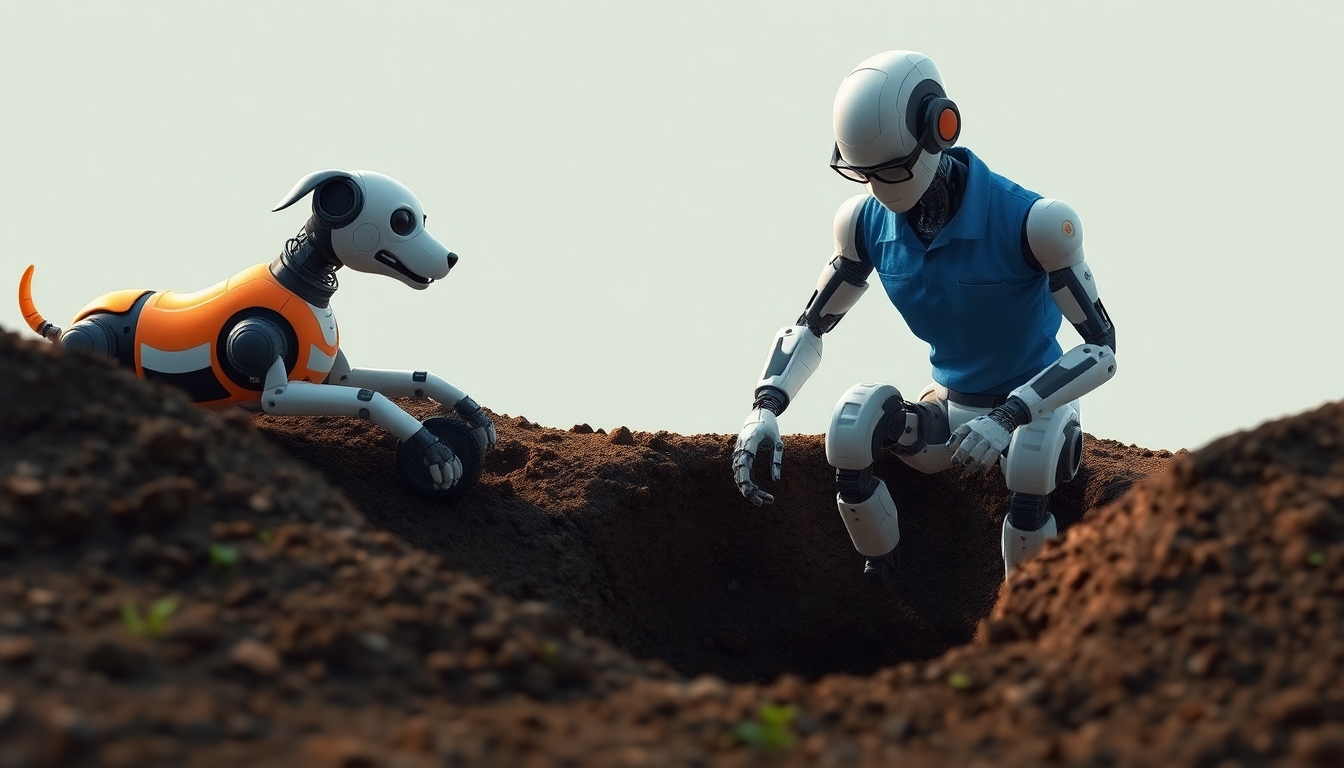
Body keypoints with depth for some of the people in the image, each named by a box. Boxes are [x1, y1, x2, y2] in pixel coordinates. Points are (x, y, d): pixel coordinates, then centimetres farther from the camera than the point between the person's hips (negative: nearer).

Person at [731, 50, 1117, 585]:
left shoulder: (1029, 222, -25)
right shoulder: (866, 222, -10)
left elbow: (1102, 349, -23)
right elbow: (810, 326, 0)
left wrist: (1009, 417, -37)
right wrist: (765, 409, -20)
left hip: (1035, 408, -3)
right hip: (950, 415, 4)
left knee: (1028, 465, -39)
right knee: (854, 414, -28)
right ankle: (881, 596, -11)